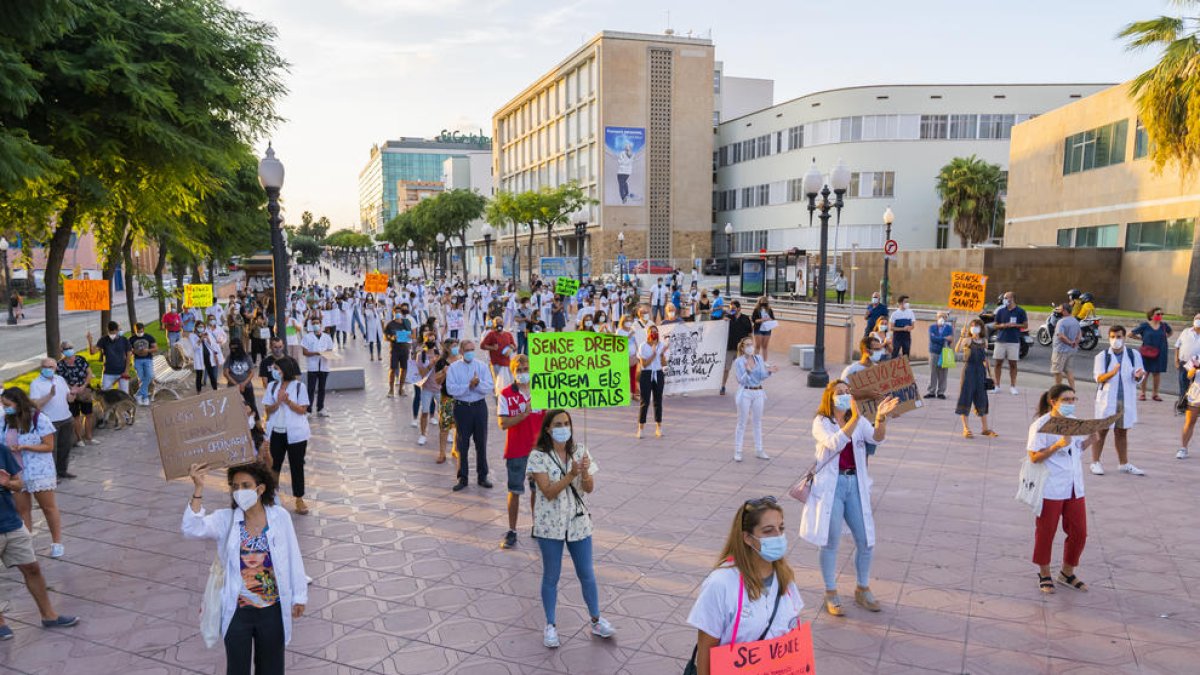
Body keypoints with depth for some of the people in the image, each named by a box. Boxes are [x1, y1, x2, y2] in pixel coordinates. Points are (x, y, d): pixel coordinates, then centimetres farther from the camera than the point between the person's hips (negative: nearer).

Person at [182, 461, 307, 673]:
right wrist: (198, 489, -36)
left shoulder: (280, 517, -10)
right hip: (237, 610, 0)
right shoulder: (225, 519, -9)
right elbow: (192, 528, -27)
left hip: (273, 609, 0)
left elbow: (293, 558, -3)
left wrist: (299, 596, 2)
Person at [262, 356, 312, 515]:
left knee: (297, 466, 5)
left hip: (295, 433, -3)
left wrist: (288, 401, -22)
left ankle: (299, 500, 14)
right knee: (274, 465, 12)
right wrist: (278, 402, -18)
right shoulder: (272, 386, 2)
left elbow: (302, 410, -9)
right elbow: (268, 409, 1)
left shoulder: (299, 386, -8)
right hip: (276, 432, 3)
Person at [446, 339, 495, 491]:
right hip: (462, 408, -1)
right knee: (462, 444, 4)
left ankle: (482, 476, 19)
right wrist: (469, 385, -18)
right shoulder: (454, 368, 0)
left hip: (479, 406, 2)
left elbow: (490, 386, -5)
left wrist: (477, 384, -21)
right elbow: (451, 389, -12)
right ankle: (462, 478, 15)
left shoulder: (482, 367, 5)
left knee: (481, 443, 8)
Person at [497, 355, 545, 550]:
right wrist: (525, 413, -25)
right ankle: (512, 531, 15)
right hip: (516, 451, -2)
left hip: (538, 449, 2)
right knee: (515, 491, 4)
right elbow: (503, 423, -14)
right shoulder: (506, 394, -7)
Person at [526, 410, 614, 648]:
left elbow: (589, 488, -3)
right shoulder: (539, 456, -12)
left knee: (587, 574, 14)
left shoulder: (579, 451, -1)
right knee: (551, 577, 10)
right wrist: (571, 474, -31)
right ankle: (550, 626, 26)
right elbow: (549, 492, -19)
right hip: (550, 525, -3)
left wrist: (585, 472, -23)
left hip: (578, 521, 3)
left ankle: (596, 620, 31)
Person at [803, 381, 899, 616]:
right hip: (830, 485, -4)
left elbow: (877, 438, -11)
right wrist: (855, 418, -35)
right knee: (830, 541, 4)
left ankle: (862, 590, 30)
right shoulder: (821, 422, -6)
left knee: (866, 541, 8)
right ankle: (830, 594, 21)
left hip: (855, 484, 4)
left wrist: (881, 417, -30)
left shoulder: (859, 421, 7)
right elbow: (834, 444, -25)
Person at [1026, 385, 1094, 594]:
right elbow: (1034, 457, -17)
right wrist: (1057, 445, -28)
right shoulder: (1041, 425, -13)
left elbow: (1077, 449, 18)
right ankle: (1044, 575, 24)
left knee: (1079, 532, 10)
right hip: (1050, 489, -6)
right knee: (1045, 532, 6)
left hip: (1074, 488, 6)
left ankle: (1067, 573, 29)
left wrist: (1090, 440, 0)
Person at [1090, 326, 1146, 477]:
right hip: (1107, 399, -3)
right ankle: (1095, 462, 12)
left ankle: (1124, 464, 23)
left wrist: (1138, 376, -19)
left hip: (1126, 399, 3)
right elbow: (1099, 377, -12)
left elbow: (1137, 378, 5)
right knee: (1102, 431, 3)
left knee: (1122, 432, 12)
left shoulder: (1134, 355, 4)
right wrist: (1112, 373, -32)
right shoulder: (1102, 356, -3)